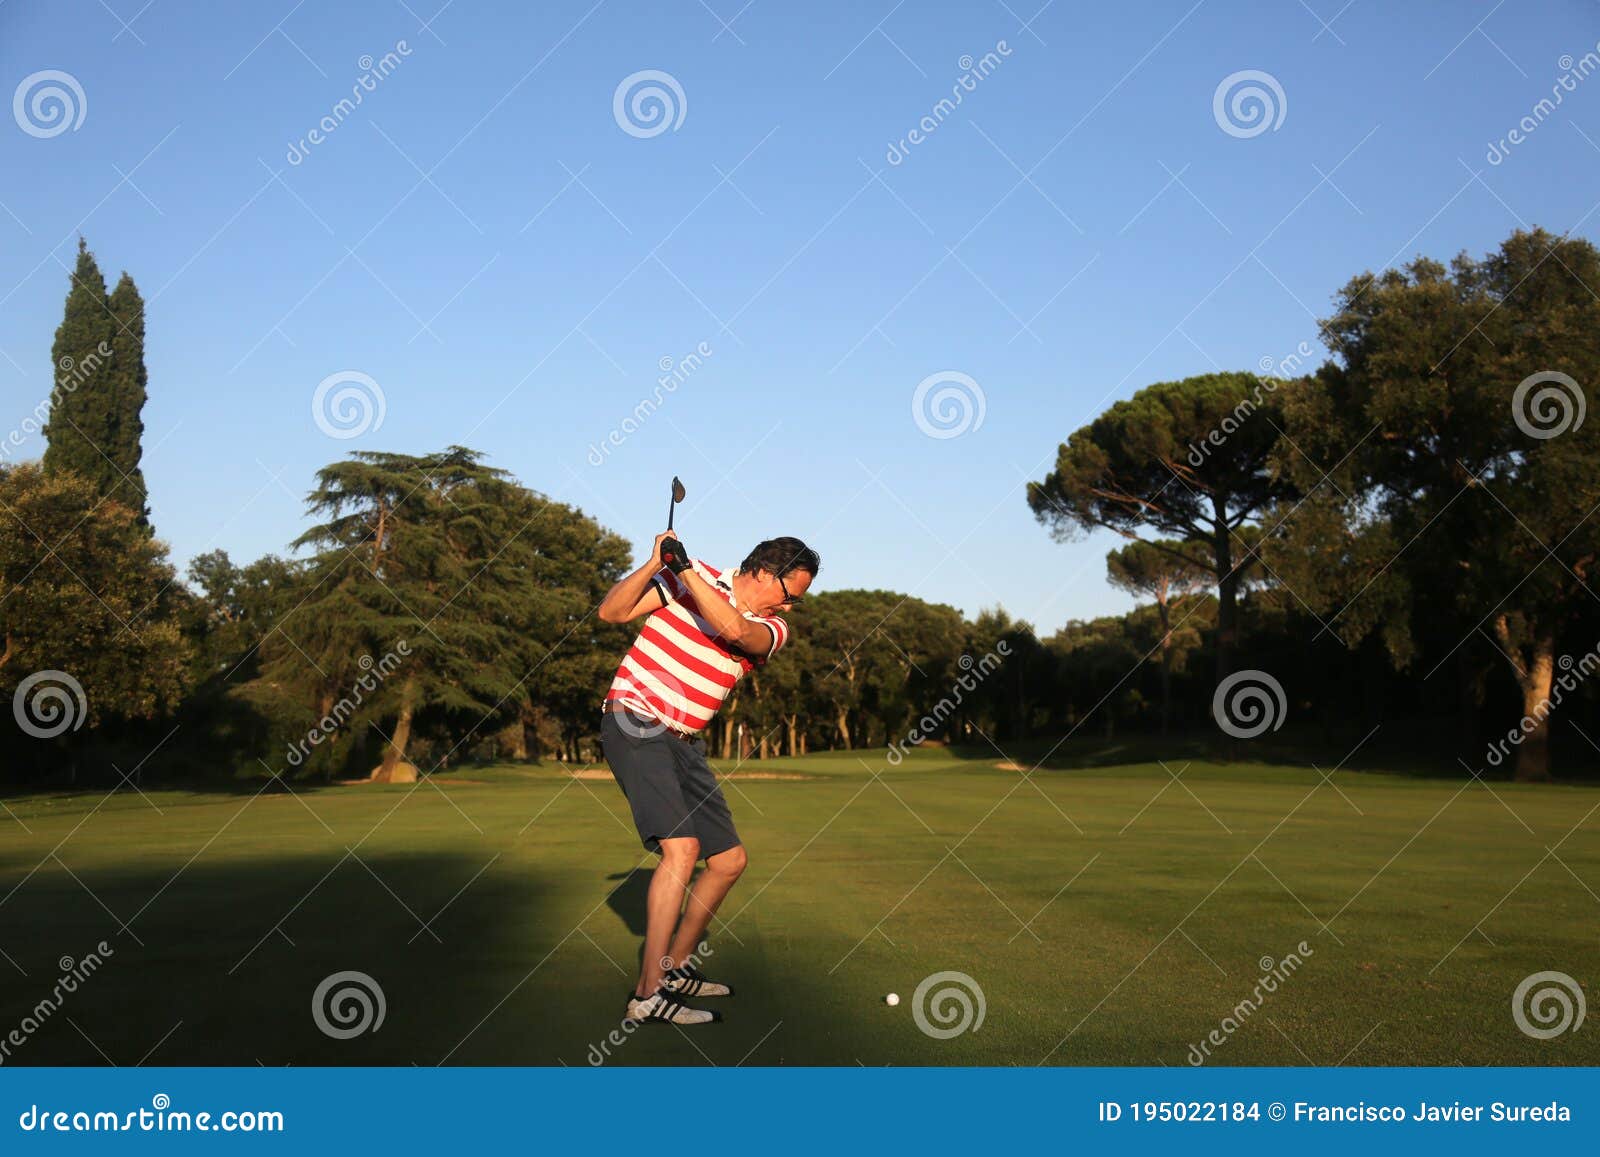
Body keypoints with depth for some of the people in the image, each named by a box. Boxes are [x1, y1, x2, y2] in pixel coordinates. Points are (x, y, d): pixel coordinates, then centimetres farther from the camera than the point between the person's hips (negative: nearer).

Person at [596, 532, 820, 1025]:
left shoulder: (772, 629, 3)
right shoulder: (689, 577, -3)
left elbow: (733, 629, -21)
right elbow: (611, 611, -7)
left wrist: (685, 567, -21)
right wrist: (657, 563, -20)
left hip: (684, 744, 7)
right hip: (633, 722, -6)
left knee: (729, 860, 8)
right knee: (682, 846, -23)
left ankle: (677, 967, 25)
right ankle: (649, 992, -21)